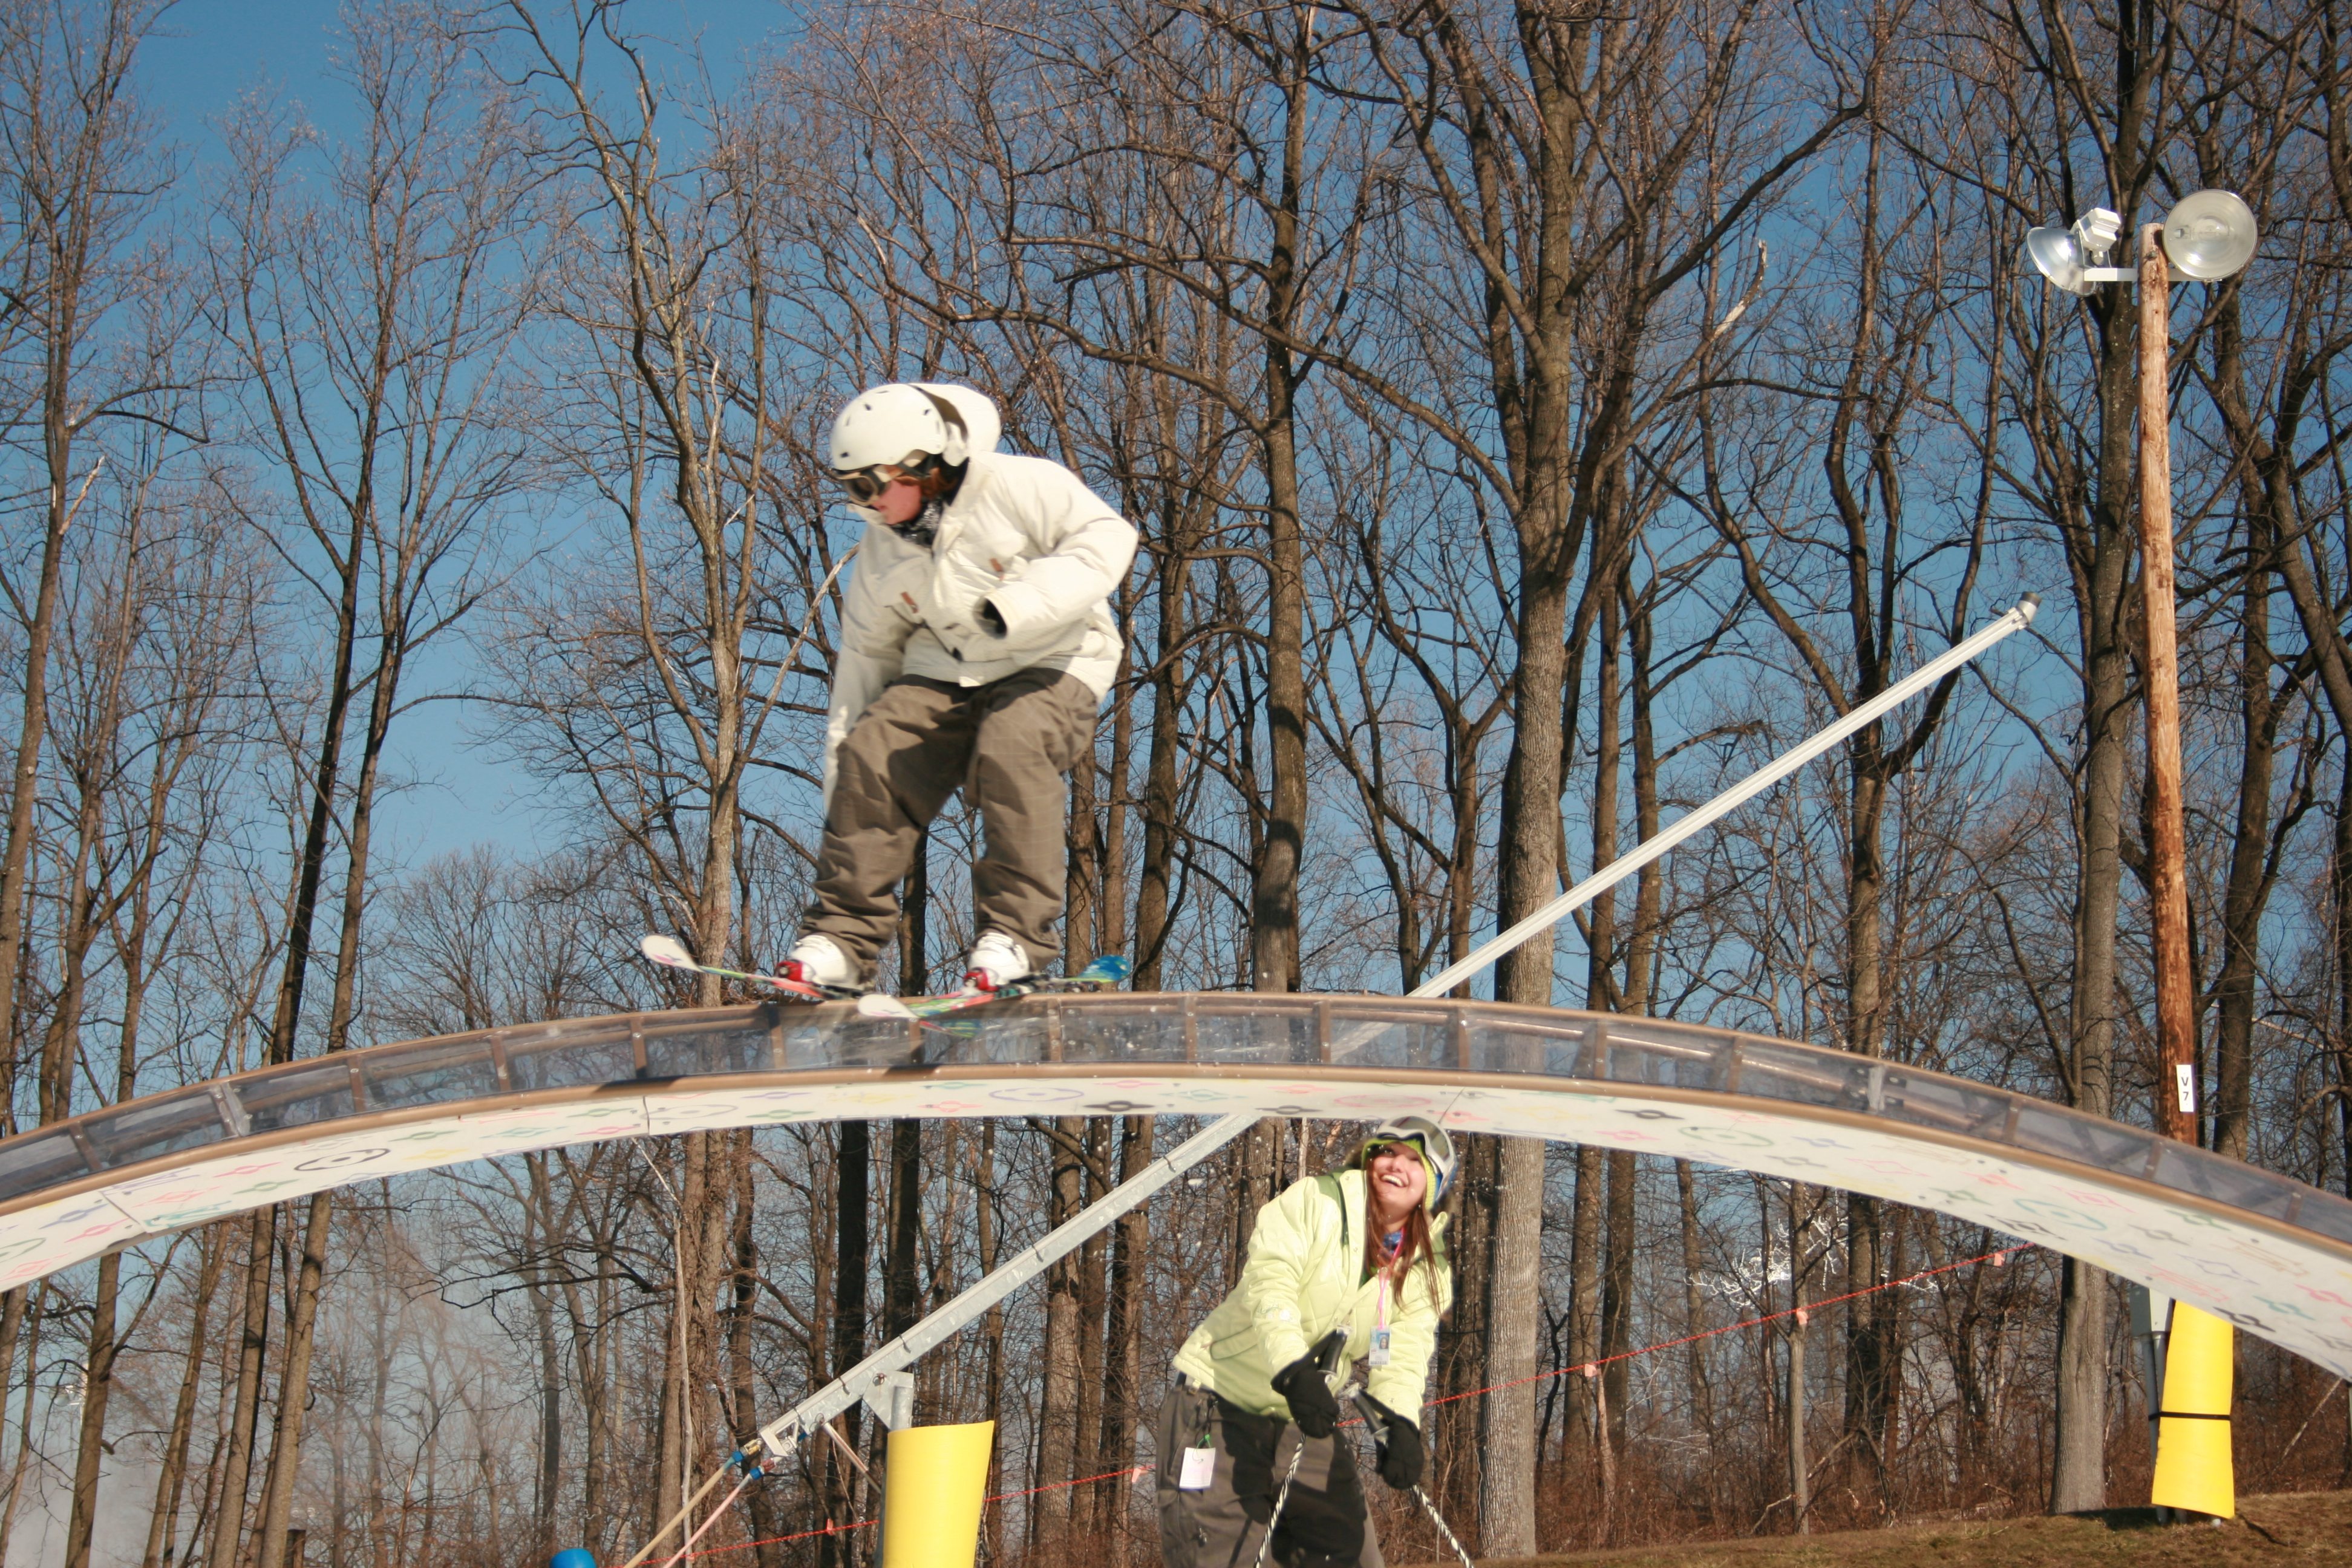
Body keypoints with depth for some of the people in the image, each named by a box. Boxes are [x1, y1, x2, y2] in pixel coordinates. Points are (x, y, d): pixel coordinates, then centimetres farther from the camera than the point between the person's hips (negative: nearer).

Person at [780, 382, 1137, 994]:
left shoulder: (1015, 487, -13)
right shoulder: (882, 550, 7)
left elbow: (1104, 537, -19)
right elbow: (866, 650, 16)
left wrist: (1015, 607, -30)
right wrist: (841, 761, 12)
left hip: (1052, 662, -5)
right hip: (942, 673, 5)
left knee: (1010, 749, -35)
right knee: (871, 757, -17)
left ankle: (1013, 933, -28)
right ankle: (842, 935, -12)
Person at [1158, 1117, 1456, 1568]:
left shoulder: (1427, 1272, 3)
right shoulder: (1318, 1202, -12)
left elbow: (1403, 1355, -10)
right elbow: (1268, 1283, -25)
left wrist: (1402, 1424, -31)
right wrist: (1293, 1370, -41)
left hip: (1305, 1421, 6)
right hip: (1221, 1400, -6)